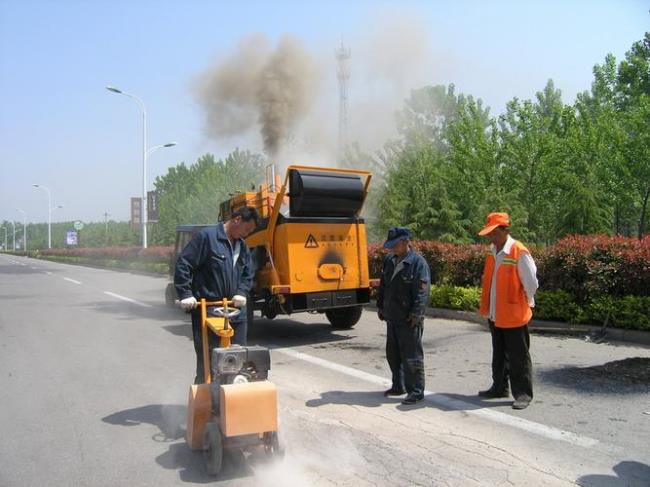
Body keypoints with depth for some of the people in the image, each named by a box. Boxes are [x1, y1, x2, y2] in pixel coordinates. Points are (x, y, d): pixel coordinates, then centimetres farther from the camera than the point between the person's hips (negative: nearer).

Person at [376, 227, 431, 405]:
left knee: (411, 357, 0)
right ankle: (399, 386, 32)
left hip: (408, 320, -8)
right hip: (392, 318, 8)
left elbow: (422, 291, -17)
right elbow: (383, 285, 18)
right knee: (393, 354, 17)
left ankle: (416, 391, 11)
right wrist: (380, 306, 17)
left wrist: (416, 314, -19)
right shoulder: (389, 260, 10)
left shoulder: (418, 262, -14)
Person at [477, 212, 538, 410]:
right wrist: (487, 305, 13)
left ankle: (523, 394, 16)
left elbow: (531, 283, -12)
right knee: (499, 354, 19)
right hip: (495, 314, 8)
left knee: (518, 357, 4)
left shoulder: (519, 253, -18)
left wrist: (527, 304, -1)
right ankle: (499, 387, 32)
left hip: (513, 315, -7)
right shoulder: (492, 251, 5)